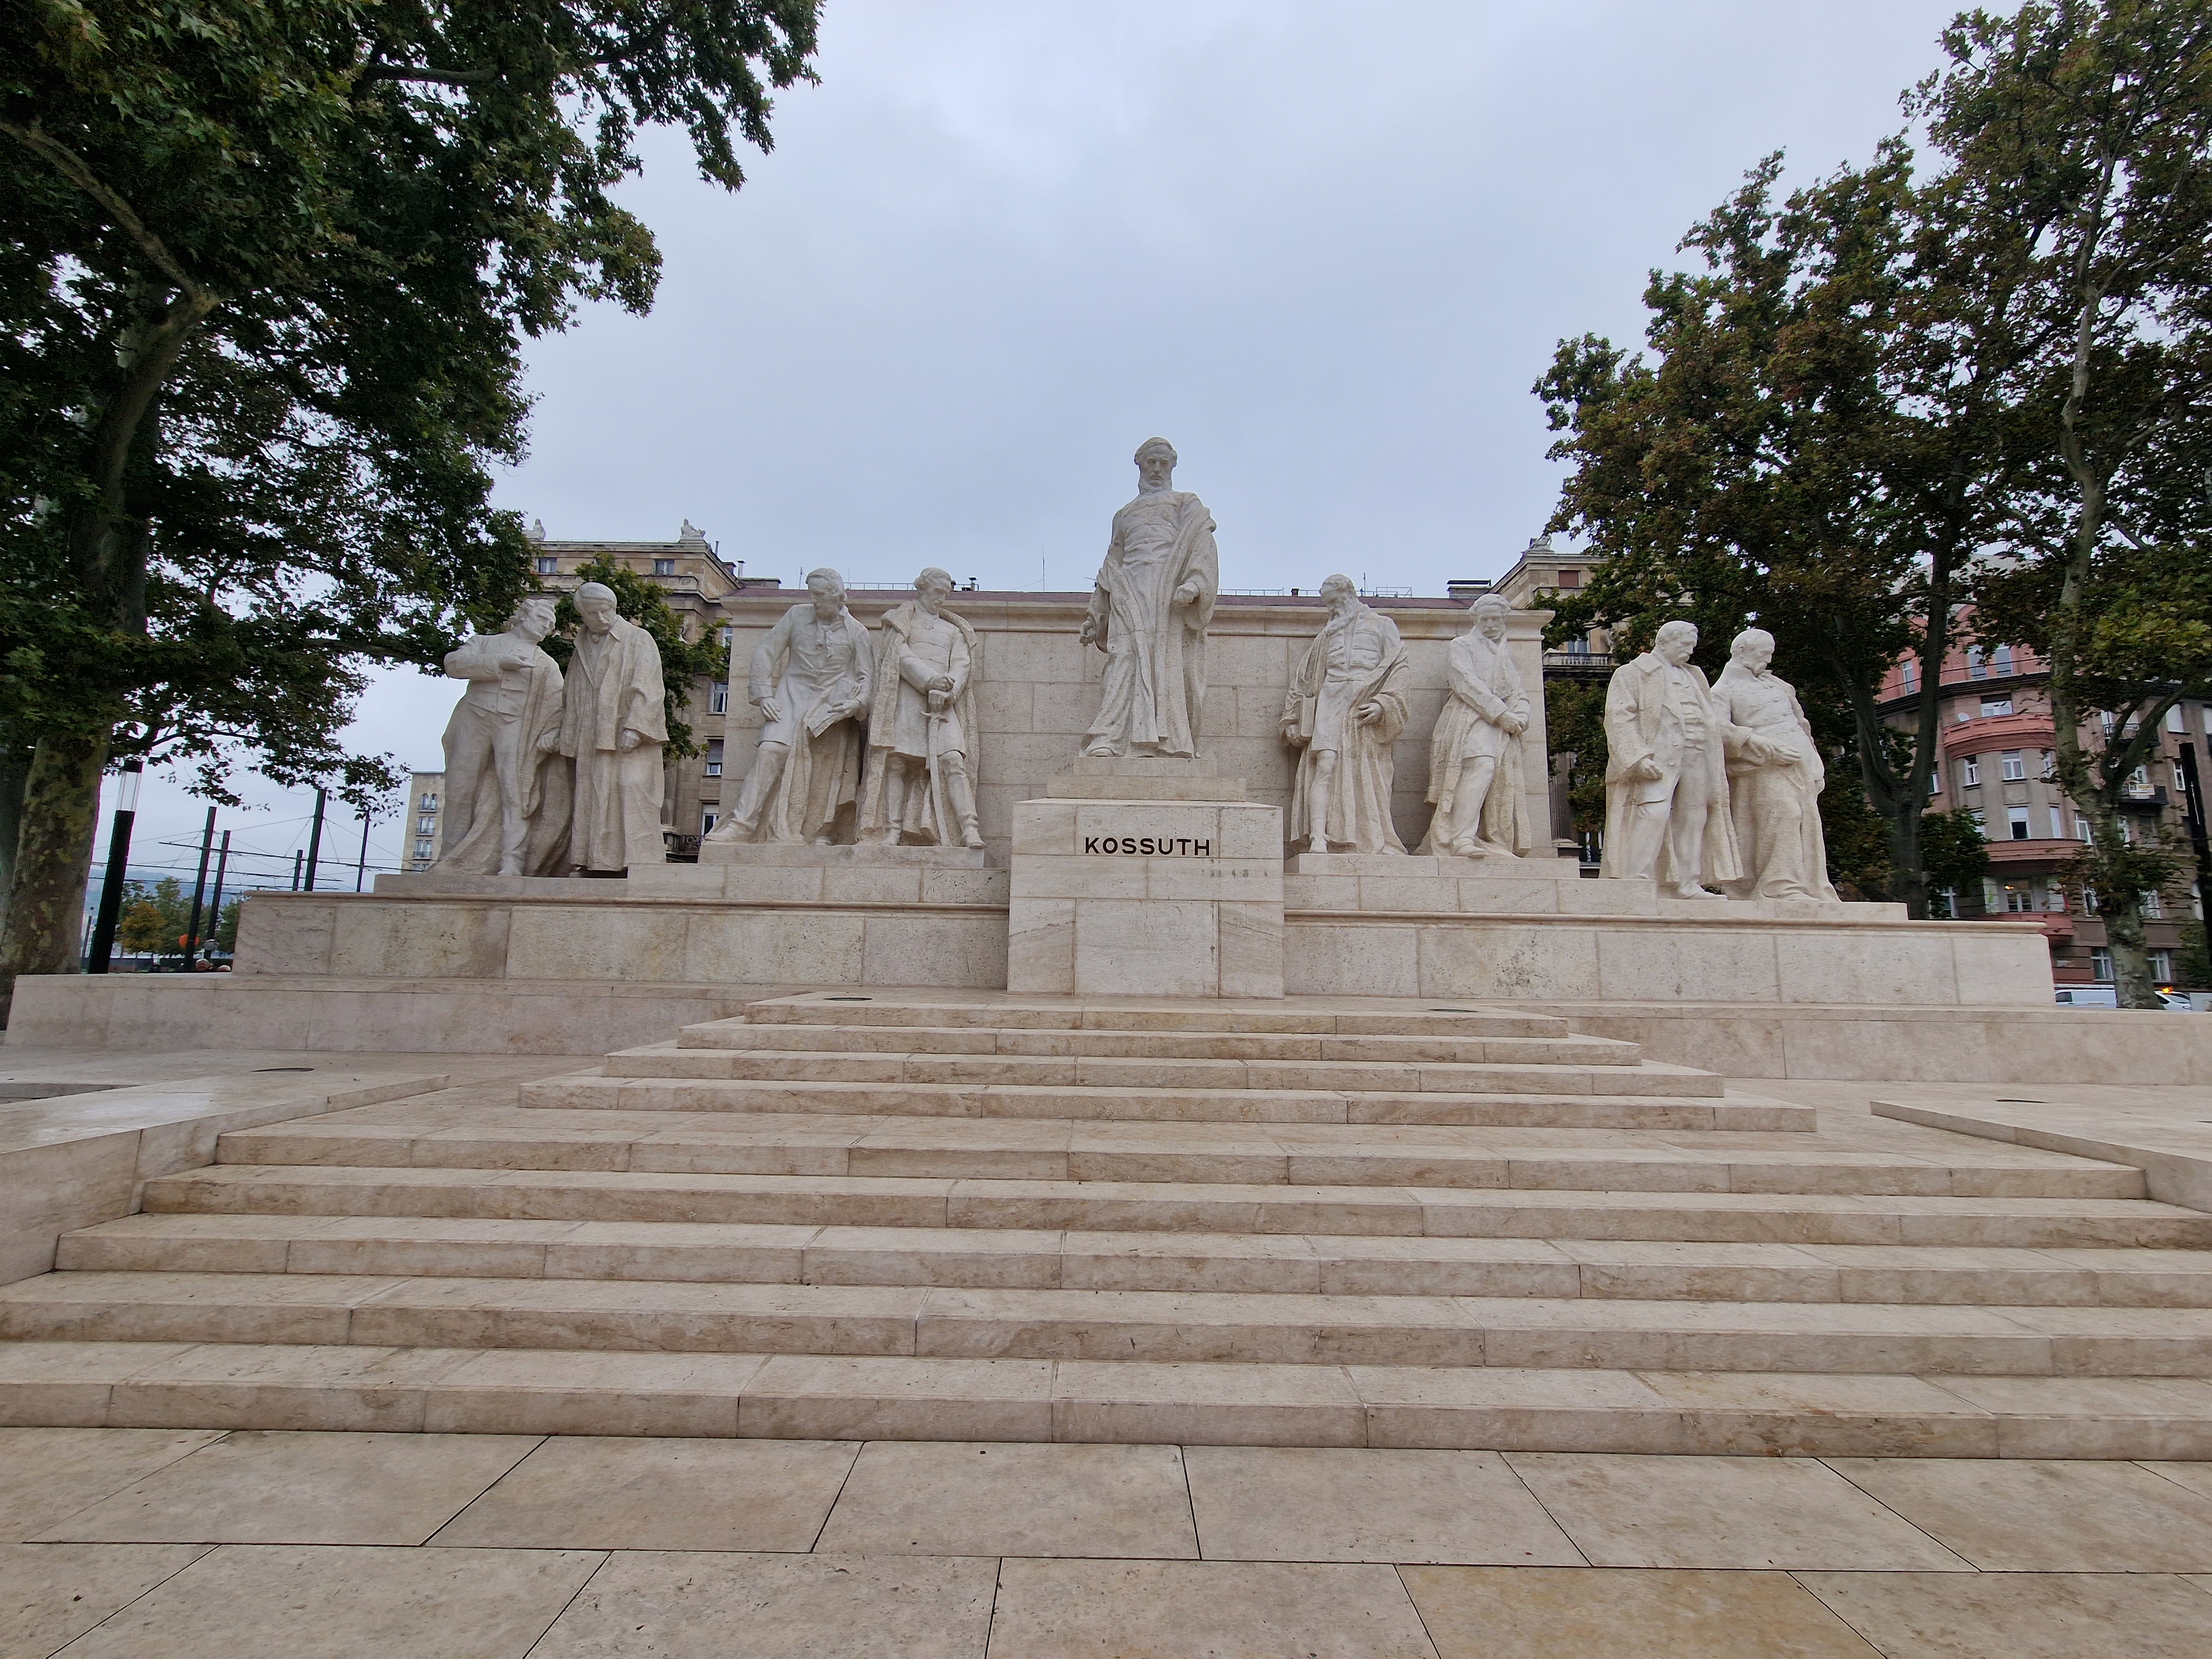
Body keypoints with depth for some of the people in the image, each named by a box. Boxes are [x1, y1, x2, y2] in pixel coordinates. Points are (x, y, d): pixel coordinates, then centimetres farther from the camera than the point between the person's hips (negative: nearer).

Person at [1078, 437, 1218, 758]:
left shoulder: (1187, 505, 21)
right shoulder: (1124, 515, 31)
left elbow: (1202, 548, 3)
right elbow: (1111, 569, 29)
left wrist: (1192, 584, -18)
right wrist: (1095, 618, 19)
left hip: (1172, 599, -2)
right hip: (1130, 598, 2)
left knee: (1171, 668, -14)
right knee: (1125, 662, -16)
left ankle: (1172, 744, -18)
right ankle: (1107, 741, -29)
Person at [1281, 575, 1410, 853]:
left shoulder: (1381, 626, 16)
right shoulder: (1327, 635, 27)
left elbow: (1398, 668, 6)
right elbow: (1304, 678, 26)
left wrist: (1383, 703, -10)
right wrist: (1292, 720, 19)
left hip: (1366, 709, -2)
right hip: (1331, 705, 2)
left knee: (1365, 777, -7)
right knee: (1325, 767, -17)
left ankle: (1372, 846, -8)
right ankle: (1318, 840, -26)